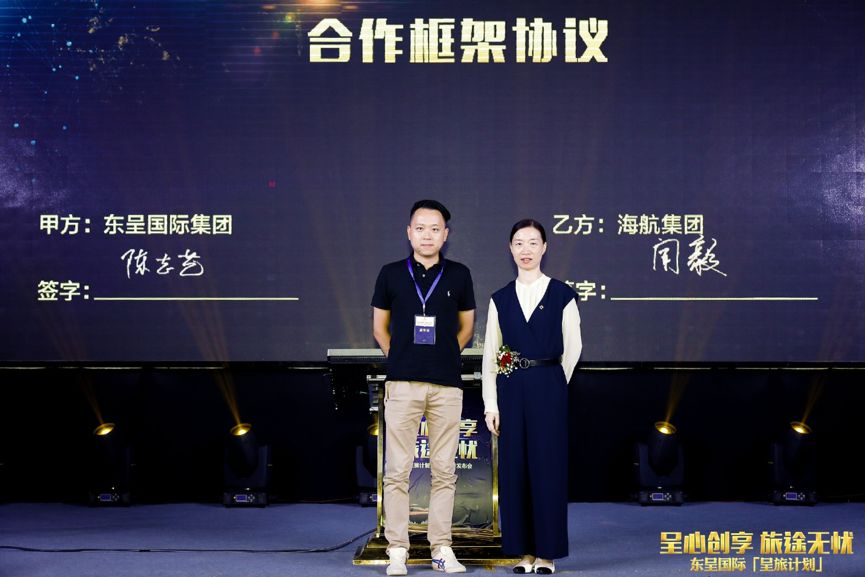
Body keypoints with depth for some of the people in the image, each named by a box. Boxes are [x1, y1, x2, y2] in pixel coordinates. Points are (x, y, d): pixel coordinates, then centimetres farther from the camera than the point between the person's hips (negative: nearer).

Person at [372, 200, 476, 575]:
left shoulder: (458, 275, 6)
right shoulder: (391, 274, 5)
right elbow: (380, 326, 14)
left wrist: (444, 356, 10)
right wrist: (401, 358, 8)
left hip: (447, 384, 1)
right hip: (402, 383, -1)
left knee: (444, 470, 5)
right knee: (397, 470, -1)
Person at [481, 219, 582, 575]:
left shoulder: (561, 295, 0)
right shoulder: (500, 299, 8)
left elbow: (573, 347, 5)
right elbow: (490, 354, 5)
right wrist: (491, 404, -1)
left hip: (548, 388, -3)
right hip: (511, 389, 3)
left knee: (547, 466, -1)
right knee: (514, 467, 4)